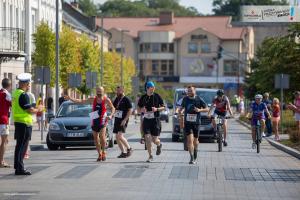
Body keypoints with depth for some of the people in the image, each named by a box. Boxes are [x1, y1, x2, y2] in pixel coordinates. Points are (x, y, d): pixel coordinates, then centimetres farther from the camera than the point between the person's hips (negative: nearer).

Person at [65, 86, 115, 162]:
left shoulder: (106, 100, -2)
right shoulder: (93, 99, 6)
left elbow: (113, 108, 8)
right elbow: (81, 101, 5)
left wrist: (111, 115, -10)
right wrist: (71, 99, -3)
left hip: (102, 121, -4)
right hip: (94, 121, 4)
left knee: (102, 136, -19)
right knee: (96, 139, 5)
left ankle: (103, 152, 0)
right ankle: (99, 154, 18)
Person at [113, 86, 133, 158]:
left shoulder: (126, 99, -8)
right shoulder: (117, 99, 13)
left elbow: (130, 110, -13)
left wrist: (125, 120, -19)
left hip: (123, 121, -8)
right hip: (117, 120, 8)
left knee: (120, 136, -19)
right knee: (117, 137, 5)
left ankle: (129, 149, -2)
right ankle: (123, 152, 13)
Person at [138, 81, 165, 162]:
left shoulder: (157, 96, -2)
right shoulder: (143, 98, 3)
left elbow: (163, 107, 4)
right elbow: (139, 109, 12)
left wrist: (157, 109, -15)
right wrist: (142, 110, -11)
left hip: (155, 120, -2)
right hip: (146, 120, 2)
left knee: (155, 140, -1)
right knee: (147, 138, -8)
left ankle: (159, 145, 37)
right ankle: (150, 156, 5)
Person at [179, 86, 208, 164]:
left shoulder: (199, 99, -2)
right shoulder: (185, 99, 4)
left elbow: (207, 109, 1)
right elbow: (182, 107, 20)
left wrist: (200, 110, -16)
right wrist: (180, 110, 0)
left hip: (196, 122, 0)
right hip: (187, 122, 0)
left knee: (195, 140, 12)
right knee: (190, 140, -13)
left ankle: (195, 157, 36)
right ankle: (192, 158, -18)